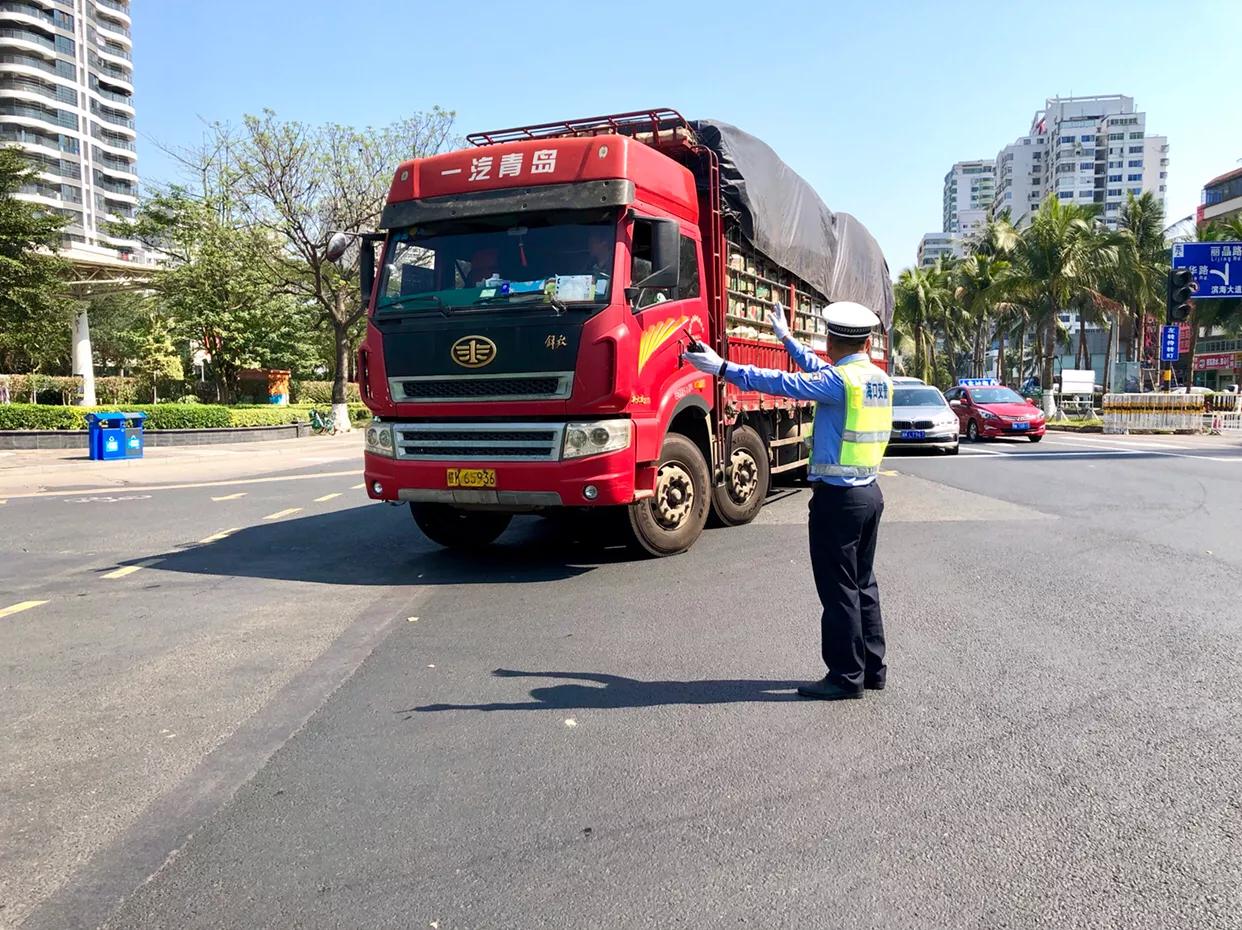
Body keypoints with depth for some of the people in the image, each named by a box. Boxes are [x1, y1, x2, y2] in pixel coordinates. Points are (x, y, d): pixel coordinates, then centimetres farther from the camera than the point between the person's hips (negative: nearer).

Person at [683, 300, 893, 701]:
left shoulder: (839, 380, -15)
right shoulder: (880, 379, 11)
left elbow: (783, 383, -20)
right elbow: (820, 370, 25)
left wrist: (723, 368, -15)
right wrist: (786, 338, 35)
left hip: (837, 497, -9)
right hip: (869, 492, 9)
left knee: (838, 589, -1)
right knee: (863, 583, 16)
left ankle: (846, 676, 6)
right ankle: (872, 669, 25)